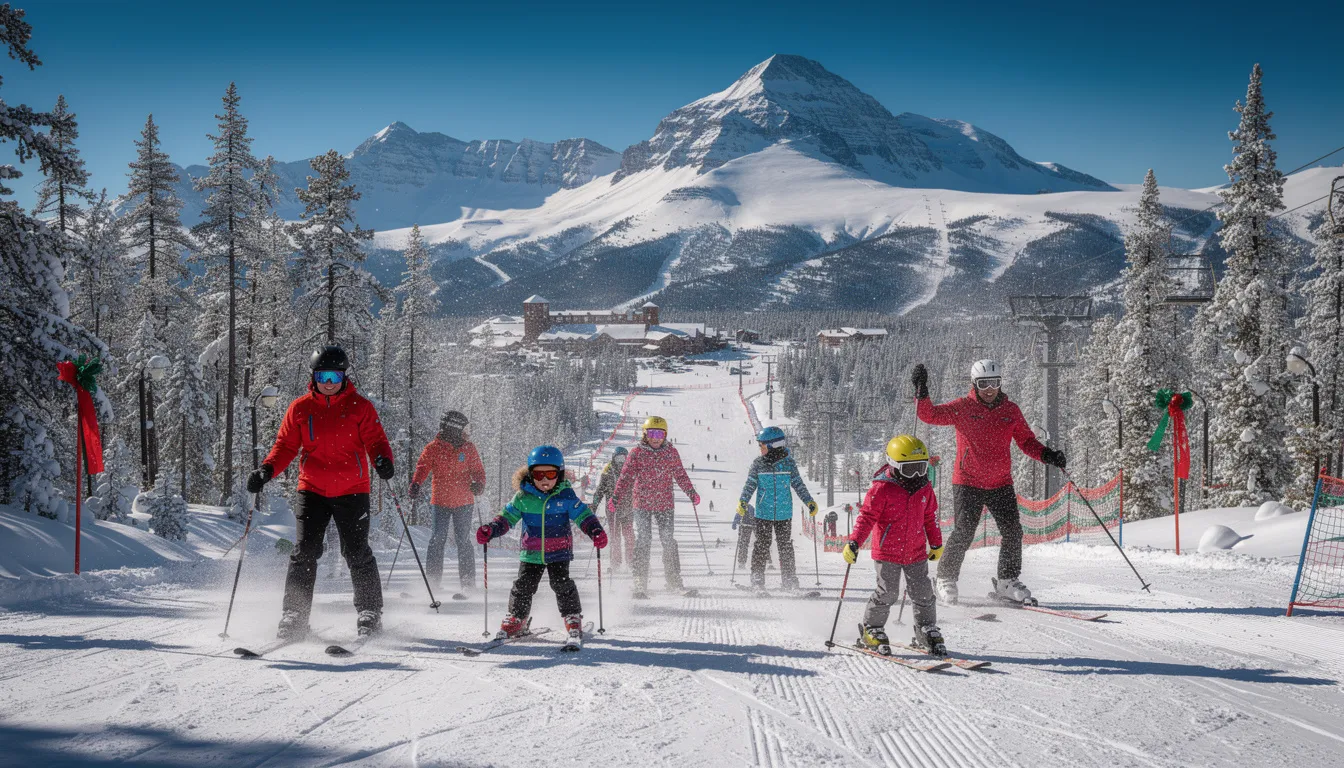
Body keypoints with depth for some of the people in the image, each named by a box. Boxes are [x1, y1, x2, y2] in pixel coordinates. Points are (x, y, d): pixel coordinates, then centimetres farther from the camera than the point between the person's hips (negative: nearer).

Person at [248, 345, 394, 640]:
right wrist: (267, 469, -11)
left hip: (352, 491, -1)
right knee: (304, 552, -4)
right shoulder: (300, 409, 4)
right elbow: (286, 445, 6)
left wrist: (382, 460, -24)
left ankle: (370, 613, 12)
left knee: (357, 553, 0)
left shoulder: (360, 407, 0)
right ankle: (294, 615, 2)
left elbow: (375, 440, -1)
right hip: (312, 490, 1)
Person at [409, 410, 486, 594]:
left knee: (464, 542, 0)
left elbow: (478, 470, 7)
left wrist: (478, 483, -14)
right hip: (440, 502, -1)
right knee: (437, 541, -5)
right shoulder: (433, 448, -3)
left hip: (463, 503, 1)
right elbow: (422, 467, -1)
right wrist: (416, 484, -19)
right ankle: (432, 582, 3)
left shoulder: (469, 448, 3)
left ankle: (468, 584, 6)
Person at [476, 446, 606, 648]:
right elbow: (507, 517, 3)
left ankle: (574, 622, -2)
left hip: (559, 550, -2)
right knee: (523, 586, 0)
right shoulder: (523, 497, -3)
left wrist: (596, 531, -22)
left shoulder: (566, 496, -6)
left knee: (561, 584, -13)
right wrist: (490, 530, -13)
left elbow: (583, 515, -5)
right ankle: (515, 620, 21)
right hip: (531, 553, 2)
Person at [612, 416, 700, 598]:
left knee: (668, 540, 4)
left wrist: (691, 492, 11)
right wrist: (617, 496, -16)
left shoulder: (671, 452, 4)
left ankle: (674, 579, 16)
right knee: (643, 540, -7)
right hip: (642, 504, -2)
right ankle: (640, 584, -4)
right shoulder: (637, 453, -5)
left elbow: (680, 475, 15)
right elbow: (626, 476, -7)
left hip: (665, 504, 2)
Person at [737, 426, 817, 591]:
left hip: (784, 513, 0)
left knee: (786, 546, 7)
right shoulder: (758, 463, 1)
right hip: (763, 512, 0)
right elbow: (750, 484, 1)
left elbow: (798, 484, 7)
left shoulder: (788, 463, 0)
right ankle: (757, 580, 6)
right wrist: (743, 501, -12)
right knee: (761, 545, -1)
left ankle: (789, 580, 16)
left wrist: (809, 501, 0)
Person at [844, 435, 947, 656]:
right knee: (887, 593, -7)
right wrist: (854, 542, -20)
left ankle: (927, 632, 21)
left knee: (923, 594, 5)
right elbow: (867, 517, -11)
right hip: (887, 552, -5)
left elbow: (930, 517, 17)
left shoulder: (925, 488, 5)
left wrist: (936, 544, 24)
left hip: (917, 552, 5)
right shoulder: (882, 488, -13)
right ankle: (871, 630, 11)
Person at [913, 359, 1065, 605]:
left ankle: (1007, 581, 15)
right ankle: (946, 579, 10)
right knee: (963, 534, -9)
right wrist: (921, 392, -20)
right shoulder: (962, 408, -3)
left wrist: (1047, 455, -3)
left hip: (1001, 484, 4)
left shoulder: (1011, 410, 6)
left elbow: (1026, 440, 12)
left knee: (1013, 532, -1)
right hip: (968, 483, -3)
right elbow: (930, 415, -5)